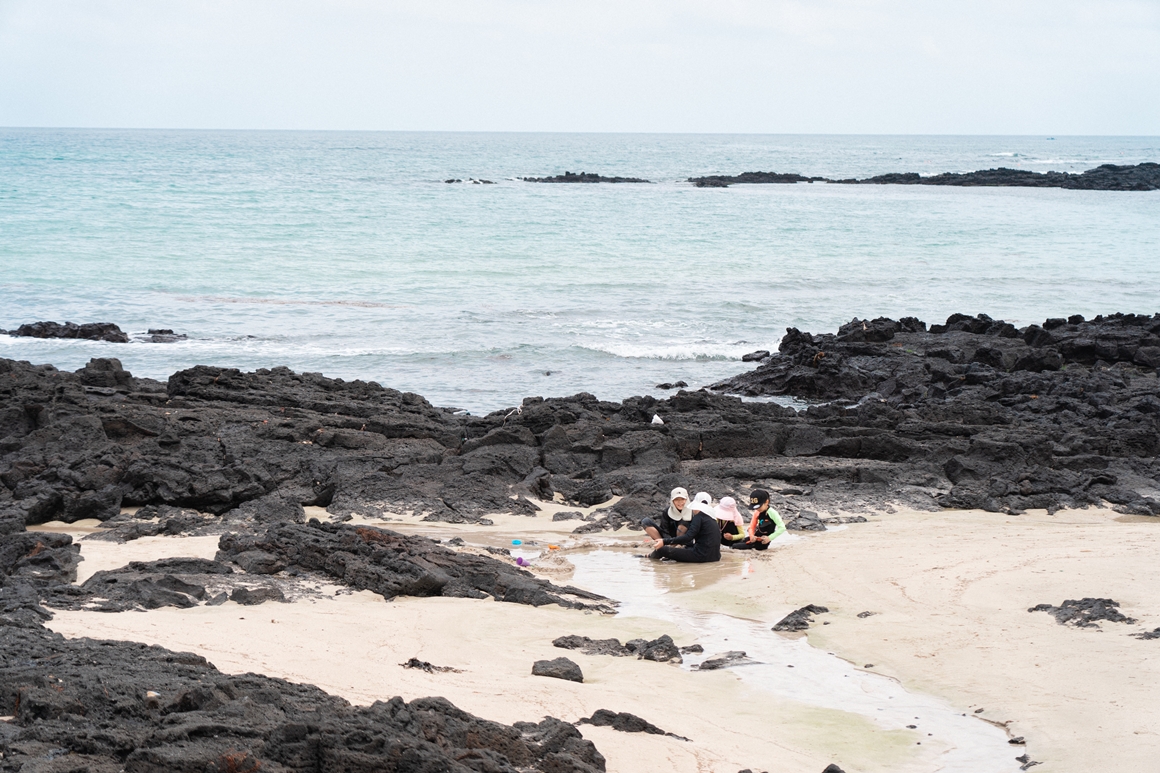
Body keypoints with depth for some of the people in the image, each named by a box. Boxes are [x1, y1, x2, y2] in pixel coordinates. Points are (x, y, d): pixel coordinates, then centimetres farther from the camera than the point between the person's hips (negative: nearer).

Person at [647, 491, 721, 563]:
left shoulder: (699, 516, -8)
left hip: (702, 556, -9)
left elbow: (688, 537, -20)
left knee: (662, 549, -1)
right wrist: (681, 543, 43)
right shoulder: (713, 520, 17)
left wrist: (664, 542, -21)